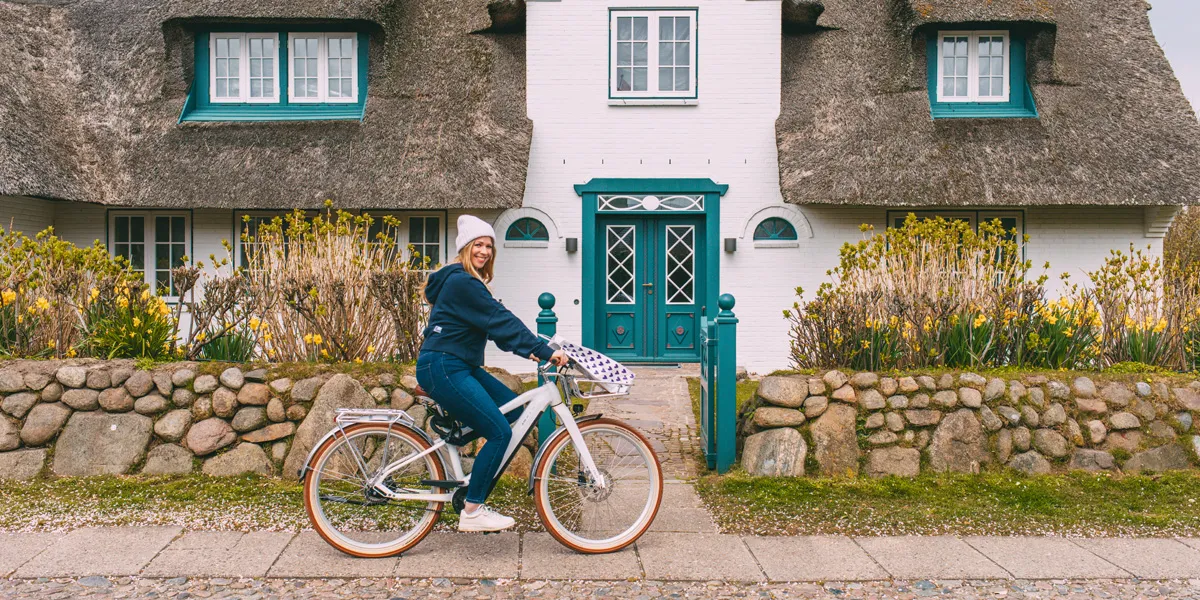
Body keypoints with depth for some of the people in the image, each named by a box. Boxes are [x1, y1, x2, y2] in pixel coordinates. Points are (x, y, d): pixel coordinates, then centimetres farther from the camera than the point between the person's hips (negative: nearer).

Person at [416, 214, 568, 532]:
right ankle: (471, 513, -4)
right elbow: (501, 321, -20)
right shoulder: (461, 281, -15)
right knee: (500, 433, -14)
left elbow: (493, 324, 19)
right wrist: (545, 351, -20)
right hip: (443, 368, -11)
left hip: (460, 366, 11)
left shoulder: (467, 282, 19)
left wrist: (529, 350, 10)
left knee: (515, 412, 9)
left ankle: (476, 498, 14)